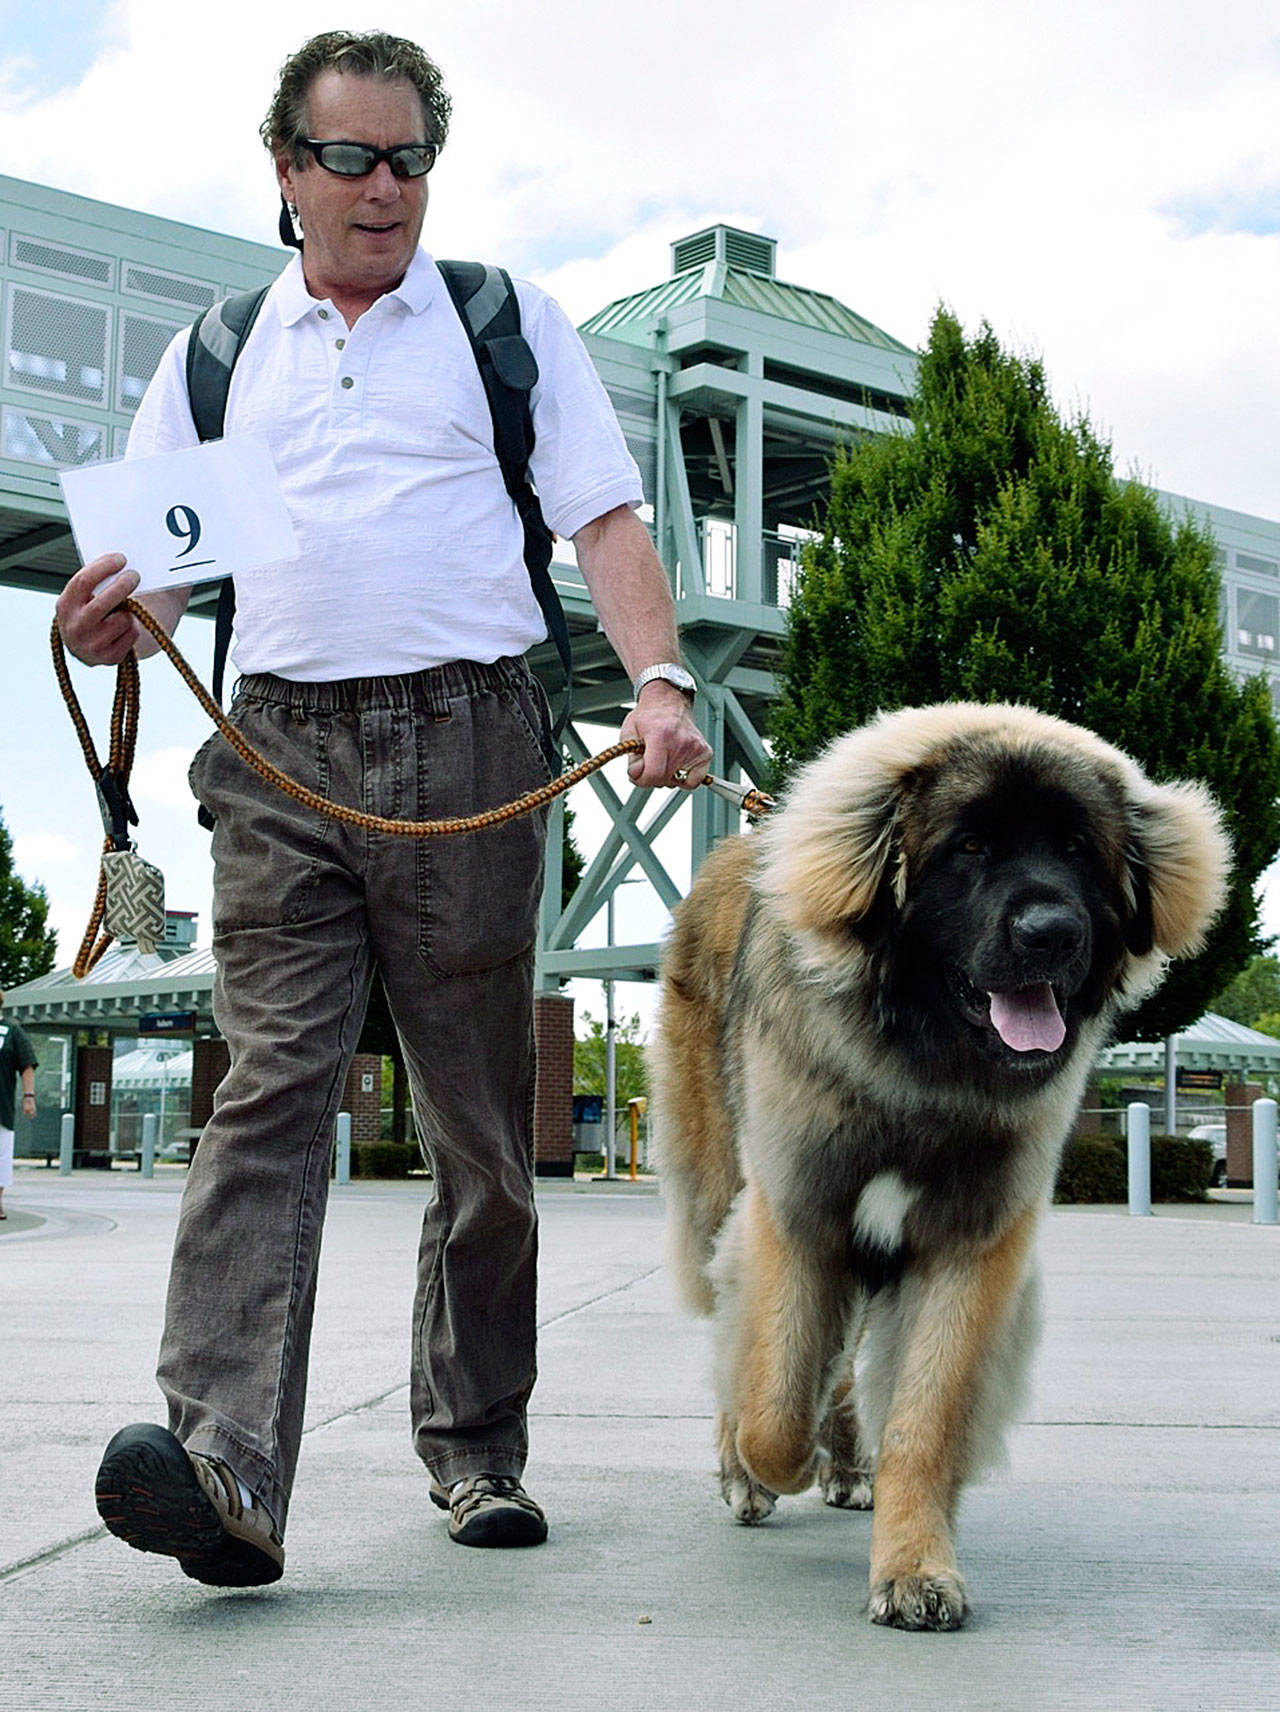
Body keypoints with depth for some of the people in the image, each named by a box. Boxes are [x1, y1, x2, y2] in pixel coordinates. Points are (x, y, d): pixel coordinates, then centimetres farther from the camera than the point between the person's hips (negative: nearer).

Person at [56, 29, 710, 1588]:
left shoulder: (510, 324, 16)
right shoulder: (215, 356, 20)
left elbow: (605, 521, 7)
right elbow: (161, 570, 16)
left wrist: (658, 679, -11)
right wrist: (115, 623, -9)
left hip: (467, 745, 0)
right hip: (278, 759, 1)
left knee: (480, 1121, 3)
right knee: (270, 1092, -14)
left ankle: (474, 1447, 16)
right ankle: (224, 1463, -23)